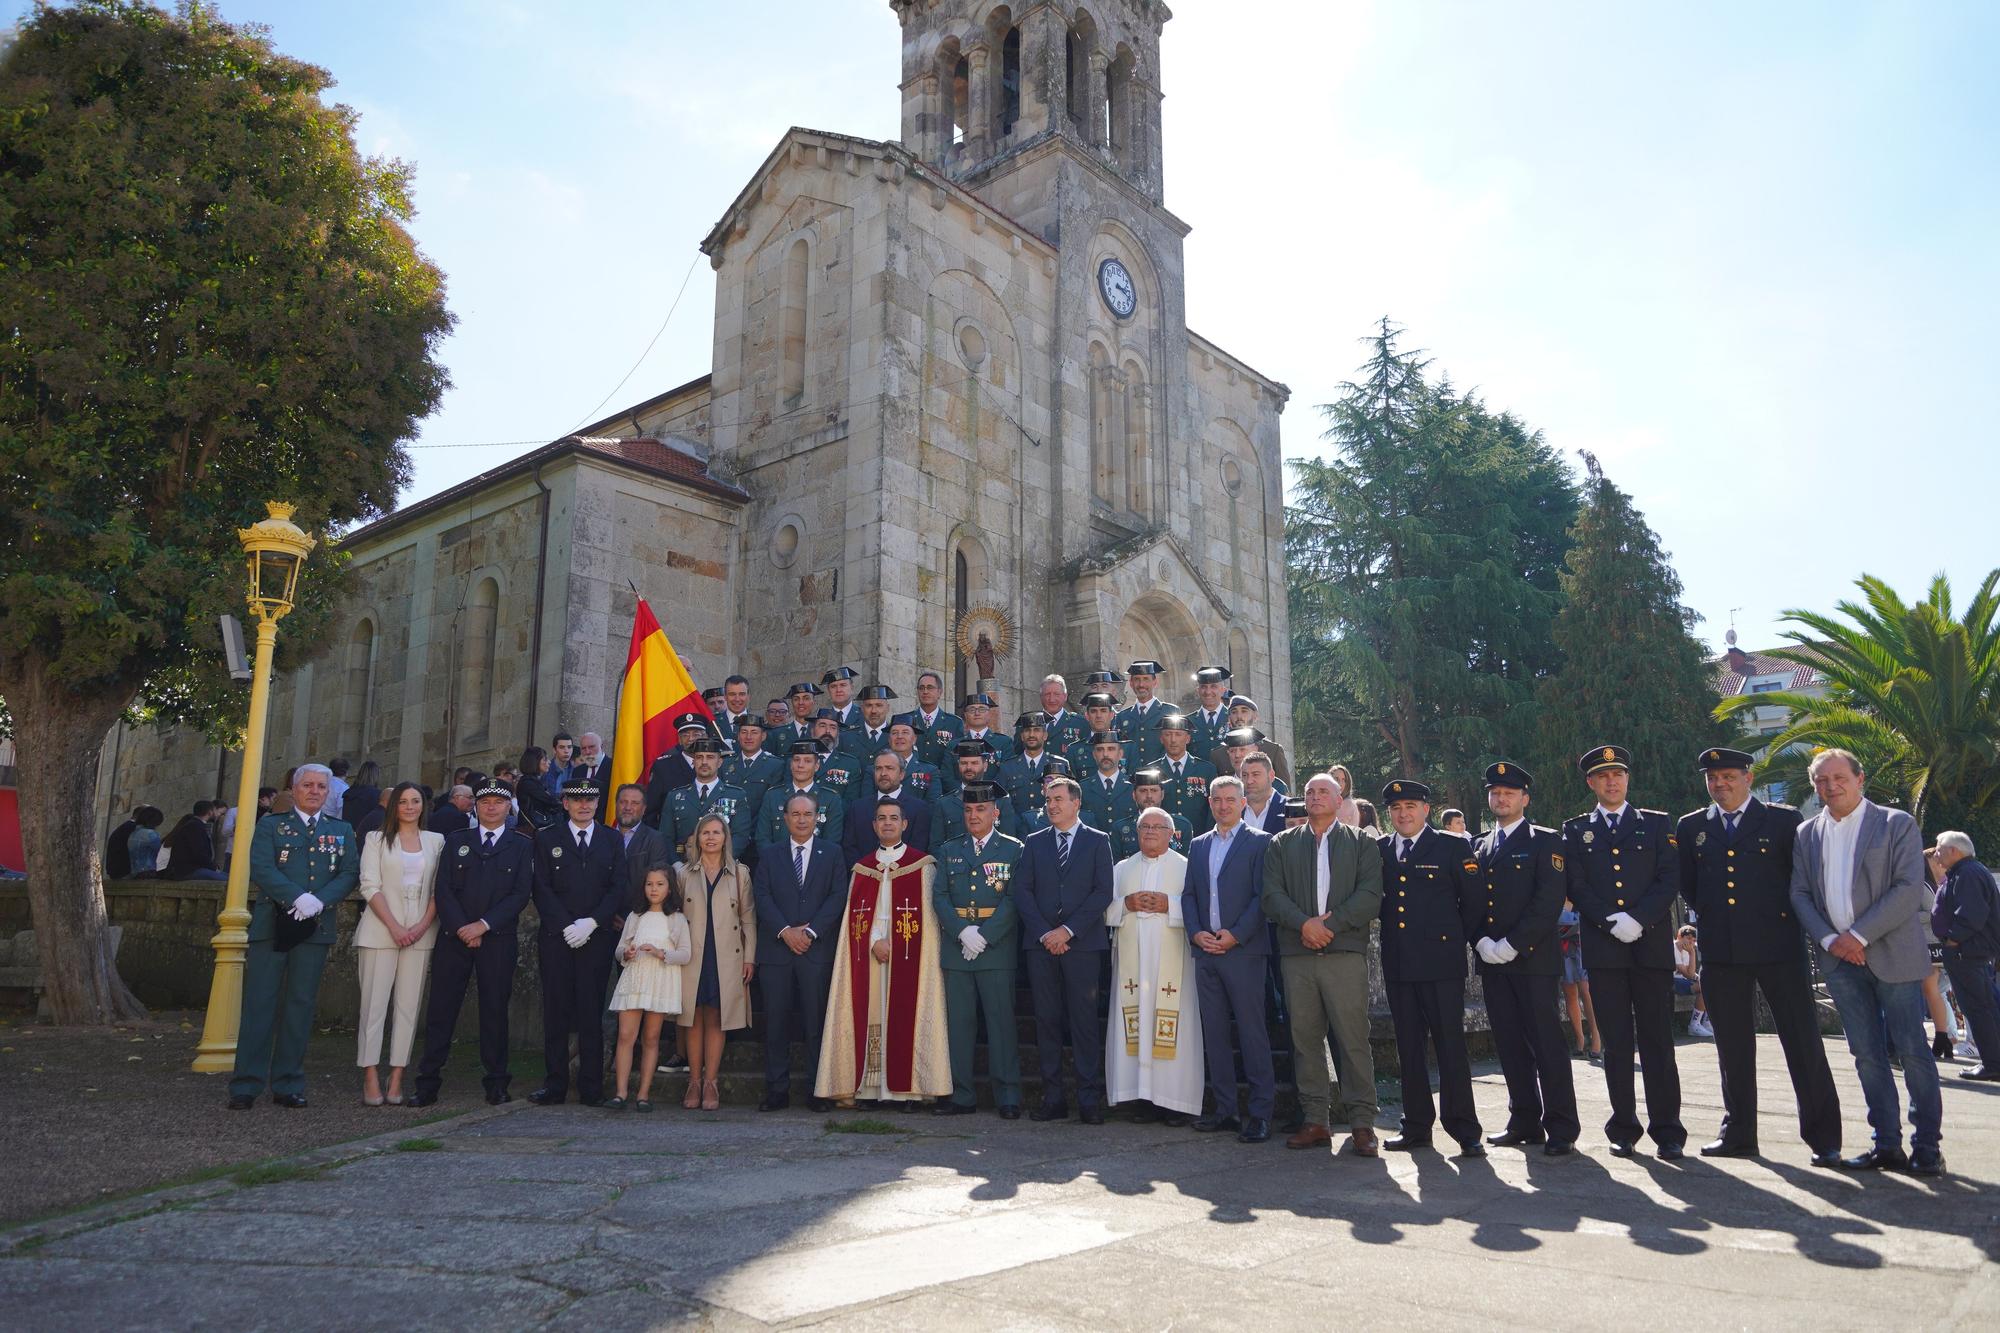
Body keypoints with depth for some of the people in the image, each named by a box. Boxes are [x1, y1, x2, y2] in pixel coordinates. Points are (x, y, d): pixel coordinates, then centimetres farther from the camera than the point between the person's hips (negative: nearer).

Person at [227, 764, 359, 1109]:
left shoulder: (341, 831, 14)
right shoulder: (270, 827, 7)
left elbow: (350, 874, 4)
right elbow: (261, 869, -7)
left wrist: (319, 901, -13)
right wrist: (298, 898, -18)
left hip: (316, 928, 2)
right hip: (271, 925, -2)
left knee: (301, 1004, 4)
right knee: (259, 1003, -2)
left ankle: (288, 1085, 10)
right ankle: (246, 1086, 2)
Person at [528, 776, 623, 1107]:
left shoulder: (612, 840, 12)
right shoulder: (547, 839, 9)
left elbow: (618, 888, 4)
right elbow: (542, 889, 2)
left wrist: (590, 923, -8)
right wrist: (566, 926, -9)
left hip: (597, 938, 0)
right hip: (555, 938, 0)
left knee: (592, 1013, 0)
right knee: (556, 1012, 0)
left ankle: (592, 1088, 3)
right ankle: (554, 1085, 6)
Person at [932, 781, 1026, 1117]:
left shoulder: (1013, 849, 3)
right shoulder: (949, 850, 13)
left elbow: (1014, 900, -6)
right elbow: (939, 897, 5)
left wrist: (983, 936, -13)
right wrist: (962, 932, -10)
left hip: (997, 948, -3)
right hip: (955, 948, 3)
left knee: (1002, 1020, -1)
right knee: (958, 1022, 5)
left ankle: (1008, 1096, 5)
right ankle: (961, 1096, 12)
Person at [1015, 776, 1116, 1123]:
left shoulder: (1098, 842, 6)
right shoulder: (1034, 842, 13)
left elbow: (1103, 892, -3)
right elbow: (1022, 890, 6)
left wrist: (1068, 930, -10)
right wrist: (1044, 933, -6)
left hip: (1083, 942, -3)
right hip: (1041, 944, 3)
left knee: (1085, 1022, -3)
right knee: (1046, 1021, 4)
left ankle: (1089, 1100, 2)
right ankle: (1052, 1099, 10)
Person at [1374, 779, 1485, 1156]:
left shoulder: (1453, 846, 0)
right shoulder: (1379, 851, 11)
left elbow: (1475, 900, 2)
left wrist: (1455, 939, 4)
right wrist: (1390, 933, 6)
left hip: (1441, 962, -4)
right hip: (1398, 965, 4)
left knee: (1451, 1045, -3)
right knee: (1409, 1047, 8)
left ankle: (1464, 1129, 4)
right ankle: (1417, 1126, 16)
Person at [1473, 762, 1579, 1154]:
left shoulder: (1545, 842, 0)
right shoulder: (1479, 848, 16)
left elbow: (1549, 901, -10)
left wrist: (1512, 944, -16)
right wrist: (1481, 941, -5)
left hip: (1533, 959, -5)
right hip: (1492, 961, 5)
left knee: (1546, 1044, -4)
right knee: (1510, 1045, 8)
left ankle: (1561, 1129, 2)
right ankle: (1524, 1124, 16)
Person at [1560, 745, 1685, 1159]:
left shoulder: (1657, 824, 10)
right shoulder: (1575, 830, 11)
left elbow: (1670, 879, 0)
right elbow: (1576, 887, 3)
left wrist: (1638, 919, -12)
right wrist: (1611, 921, -11)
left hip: (1652, 945, -1)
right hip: (1602, 948, 1)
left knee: (1658, 1041, 0)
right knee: (1616, 1044, 4)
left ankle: (1667, 1131, 6)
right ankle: (1624, 1128, 11)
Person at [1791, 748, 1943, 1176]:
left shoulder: (1897, 824, -2)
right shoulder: (1807, 833, 10)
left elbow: (1909, 889, -10)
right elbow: (1799, 893, 8)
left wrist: (1859, 935, -15)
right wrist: (1828, 939, -7)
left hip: (1892, 954, -4)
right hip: (1840, 959, 4)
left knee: (1912, 1050, -1)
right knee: (1867, 1054, 7)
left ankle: (1928, 1145, 8)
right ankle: (1887, 1144, 13)